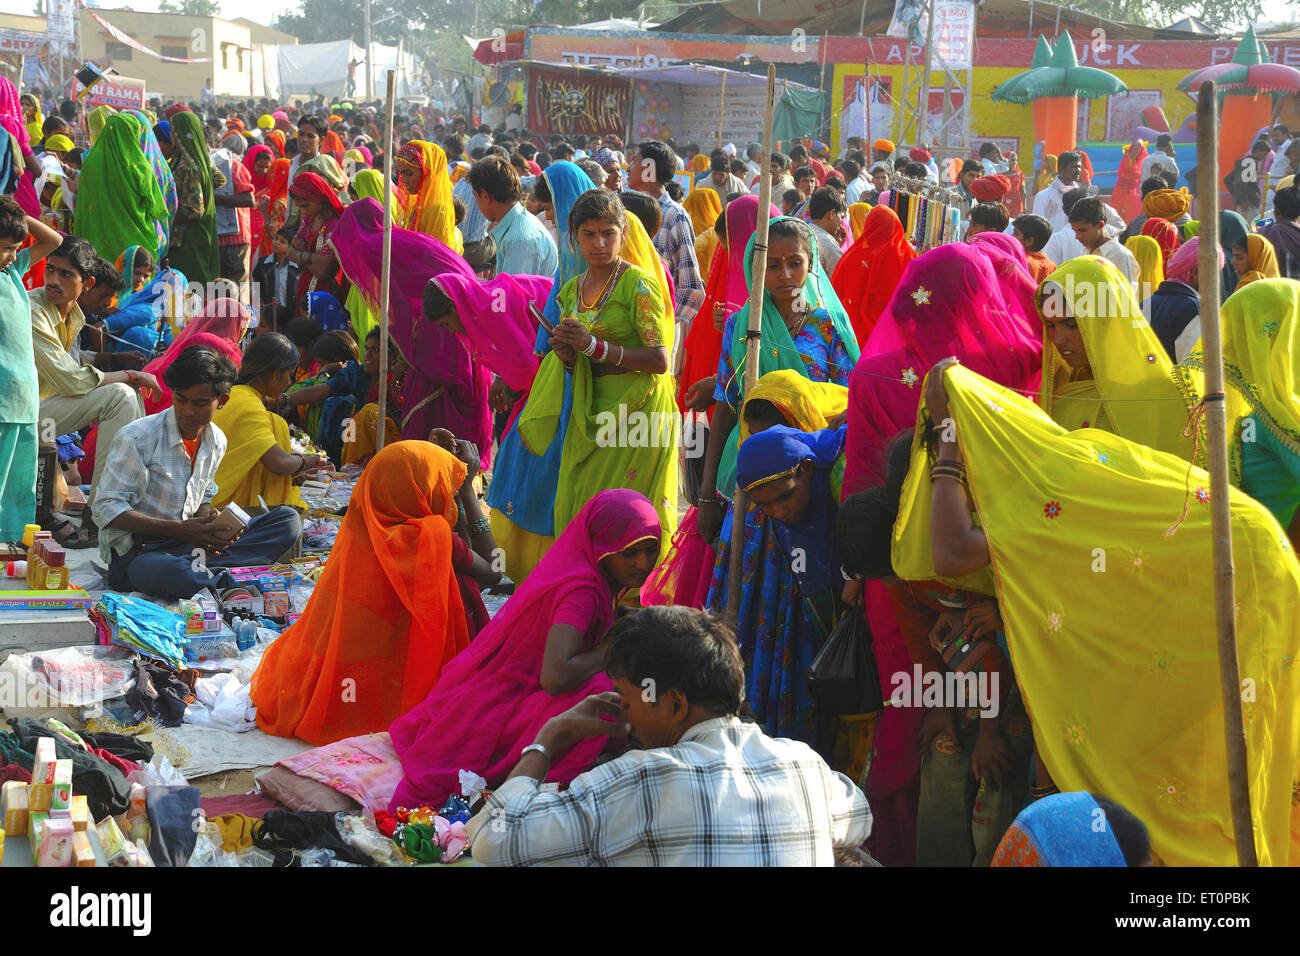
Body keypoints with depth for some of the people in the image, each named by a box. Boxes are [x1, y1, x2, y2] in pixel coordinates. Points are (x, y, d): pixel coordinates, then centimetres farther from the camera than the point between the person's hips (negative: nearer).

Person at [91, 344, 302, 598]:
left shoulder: (216, 442, 8)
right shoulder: (136, 438, -13)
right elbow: (105, 508, -14)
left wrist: (210, 523, -7)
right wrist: (179, 529, -22)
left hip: (188, 543, 7)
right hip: (135, 553, -7)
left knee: (288, 521, -8)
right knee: (171, 574, -46)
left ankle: (198, 565, -23)